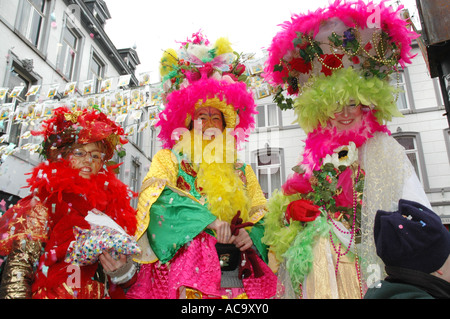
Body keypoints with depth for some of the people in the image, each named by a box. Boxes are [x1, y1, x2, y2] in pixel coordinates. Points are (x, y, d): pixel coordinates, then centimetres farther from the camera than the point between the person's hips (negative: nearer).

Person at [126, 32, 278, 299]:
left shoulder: (242, 172, 17)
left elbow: (262, 215, 13)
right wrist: (207, 218, -19)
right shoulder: (169, 159, 10)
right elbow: (156, 197, -8)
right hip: (185, 266, -2)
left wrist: (252, 235, -9)